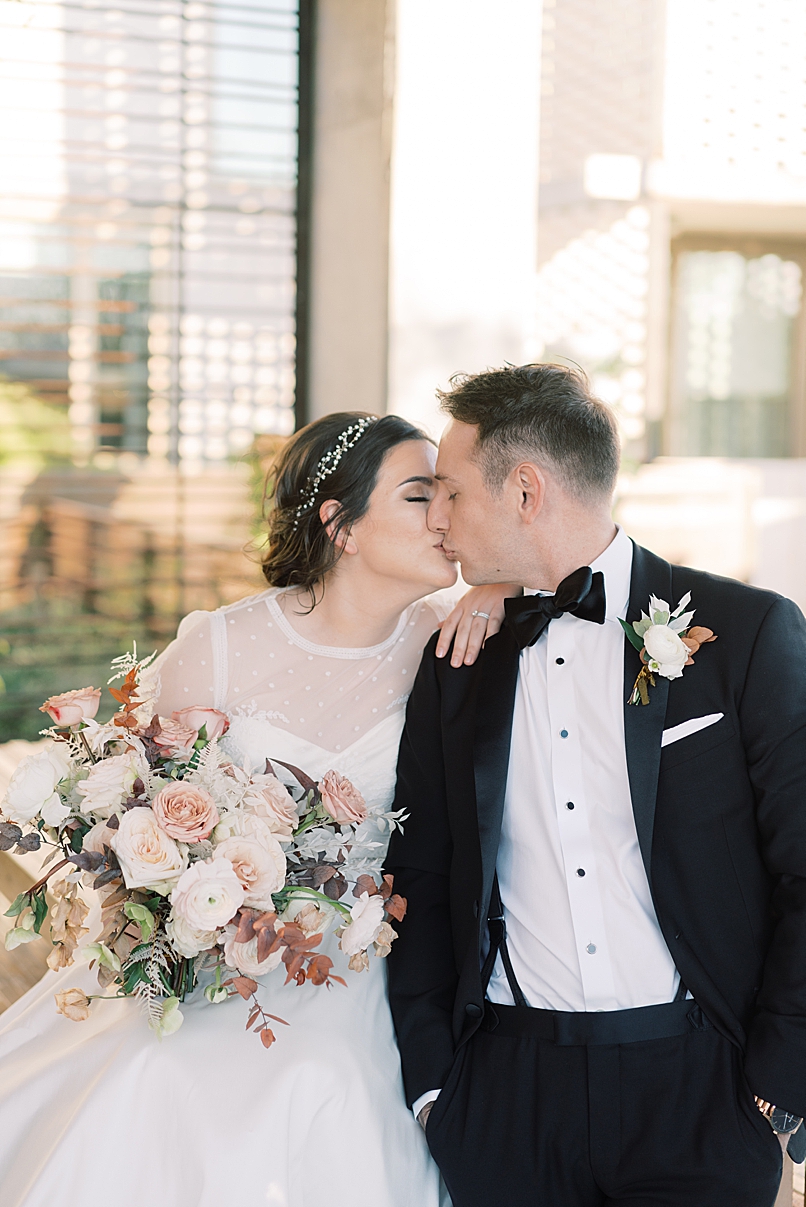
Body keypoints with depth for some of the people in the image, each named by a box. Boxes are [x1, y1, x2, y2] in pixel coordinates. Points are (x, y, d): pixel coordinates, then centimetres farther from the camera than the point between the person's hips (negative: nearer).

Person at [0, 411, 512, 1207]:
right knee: (162, 1082, -22)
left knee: (325, 1083, -22)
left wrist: (494, 593, -9)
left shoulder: (437, 638, -3)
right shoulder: (216, 649, -9)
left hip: (354, 960, 2)